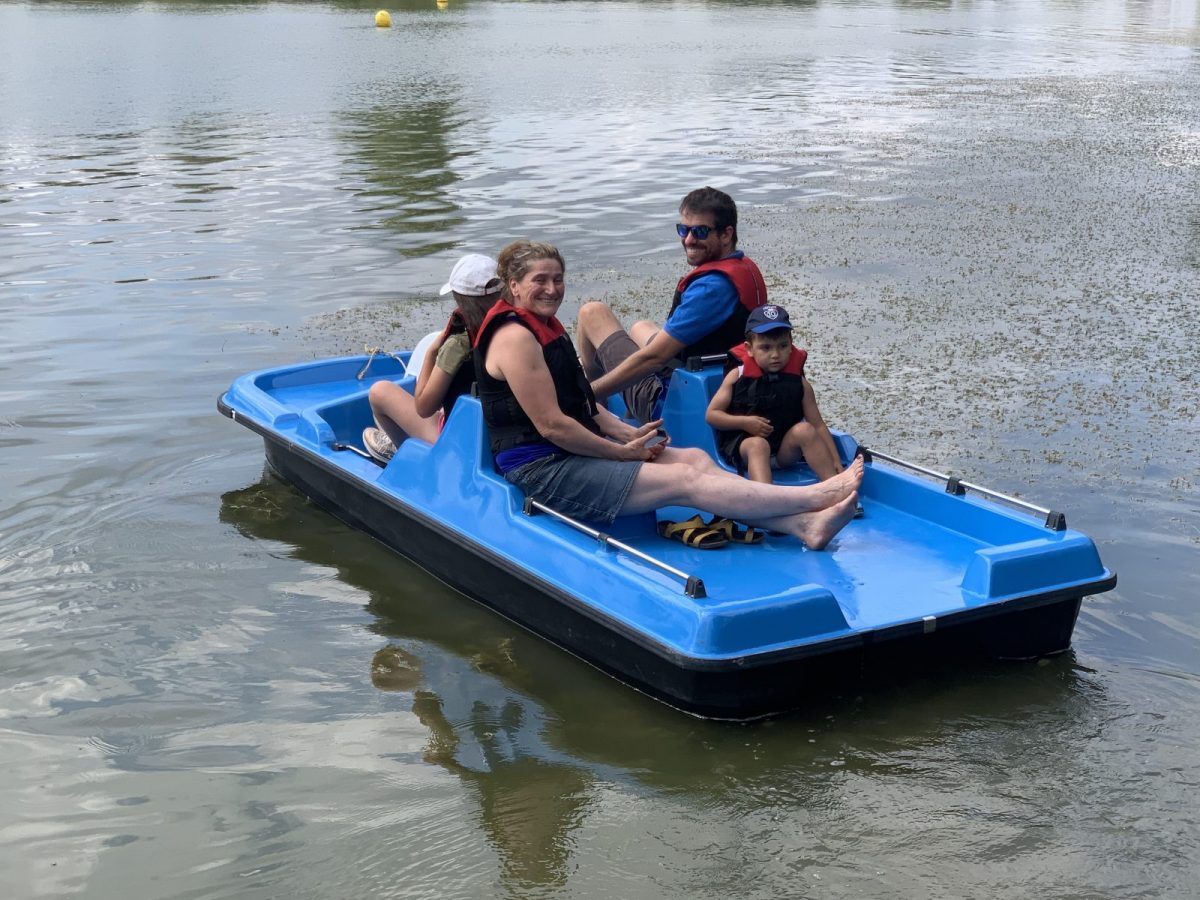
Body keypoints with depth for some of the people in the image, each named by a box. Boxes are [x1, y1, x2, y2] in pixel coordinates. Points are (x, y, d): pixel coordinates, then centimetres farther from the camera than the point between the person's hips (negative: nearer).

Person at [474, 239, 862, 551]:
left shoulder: (545, 327, 18)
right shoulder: (515, 337, -16)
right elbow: (551, 425, -20)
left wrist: (628, 434, 2)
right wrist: (622, 452, -12)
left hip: (574, 452, 10)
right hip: (543, 471, -10)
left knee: (695, 458, -6)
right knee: (685, 480, -16)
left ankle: (801, 524, -19)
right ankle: (815, 498, -18)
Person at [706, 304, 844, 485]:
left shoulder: (798, 382, 4)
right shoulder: (738, 376, 1)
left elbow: (818, 425, 2)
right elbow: (711, 415, 1)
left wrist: (835, 461, -8)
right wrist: (744, 422, -14)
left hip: (785, 451, 2)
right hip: (744, 444, -2)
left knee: (804, 430, -24)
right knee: (758, 444, -34)